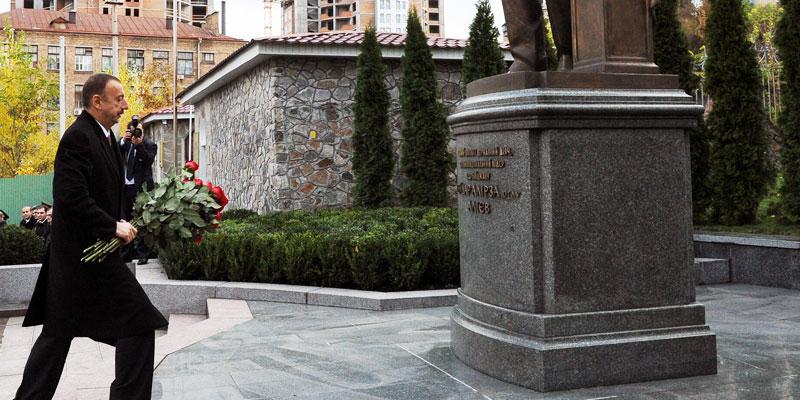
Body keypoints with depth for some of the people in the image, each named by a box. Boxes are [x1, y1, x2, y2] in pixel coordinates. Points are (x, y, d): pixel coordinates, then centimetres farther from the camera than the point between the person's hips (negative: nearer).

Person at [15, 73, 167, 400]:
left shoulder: (104, 136, 14)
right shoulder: (78, 137, -16)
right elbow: (70, 196, -24)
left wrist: (121, 222, 6)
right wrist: (113, 227, -19)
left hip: (73, 256, 10)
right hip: (87, 251, -10)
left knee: (59, 330, 16)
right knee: (139, 322, -6)